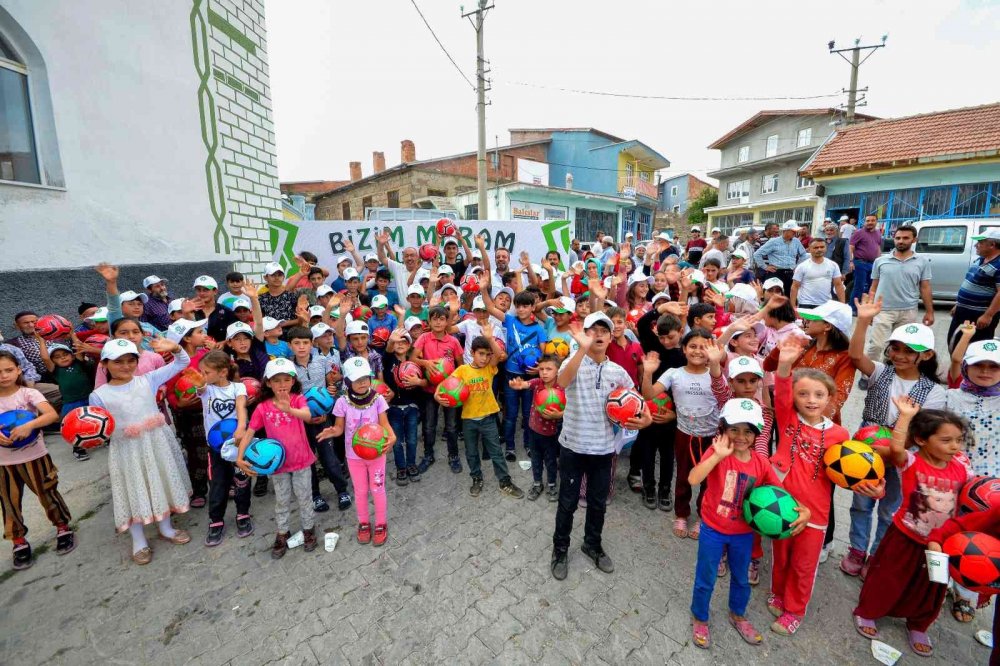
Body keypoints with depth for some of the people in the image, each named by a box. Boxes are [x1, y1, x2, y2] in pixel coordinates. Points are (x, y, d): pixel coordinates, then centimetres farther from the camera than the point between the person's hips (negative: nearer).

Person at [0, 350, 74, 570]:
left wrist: (29, 425, -39)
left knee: (48, 495, 9)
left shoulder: (28, 393, -12)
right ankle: (19, 542, 30)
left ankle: (63, 529, 27)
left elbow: (52, 414, -24)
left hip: (34, 456, -3)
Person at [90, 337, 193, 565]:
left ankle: (165, 527, 36)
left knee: (161, 484, 15)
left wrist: (175, 348, -18)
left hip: (157, 443, 2)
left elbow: (182, 363, -1)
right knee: (134, 491, 8)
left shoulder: (148, 380, -1)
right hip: (126, 450, -1)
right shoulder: (99, 395, -3)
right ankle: (139, 541, 28)